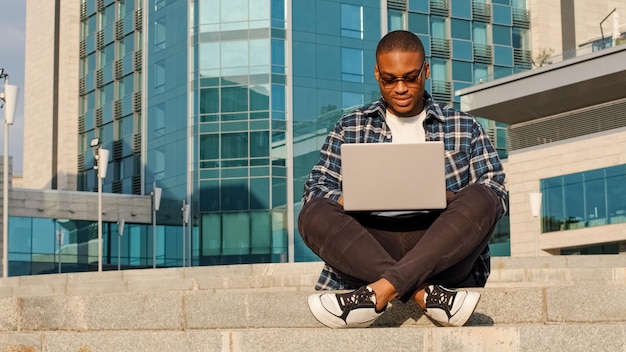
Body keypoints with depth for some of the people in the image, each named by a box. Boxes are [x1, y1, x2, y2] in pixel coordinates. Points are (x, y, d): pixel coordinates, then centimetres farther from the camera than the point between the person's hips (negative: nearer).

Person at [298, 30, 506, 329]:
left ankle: (379, 291, -40)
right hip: (369, 249, 1)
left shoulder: (465, 128, 18)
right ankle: (426, 294, -38)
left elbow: (496, 193, 8)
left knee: (479, 199, -28)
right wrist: (348, 201, -12)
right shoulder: (350, 128, 20)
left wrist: (450, 199, -13)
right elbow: (315, 189, 11)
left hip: (440, 248, 0)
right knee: (314, 214, -26)